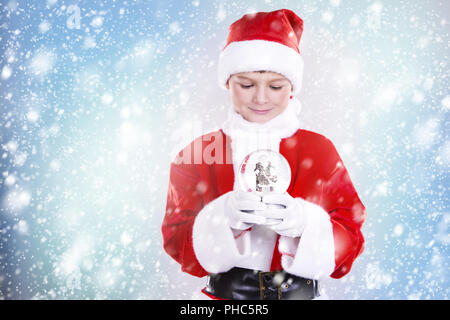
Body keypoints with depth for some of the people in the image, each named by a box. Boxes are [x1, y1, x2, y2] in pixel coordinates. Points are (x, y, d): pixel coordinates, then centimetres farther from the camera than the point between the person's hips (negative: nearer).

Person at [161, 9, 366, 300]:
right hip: (224, 293, 0)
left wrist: (304, 222, -22)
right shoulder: (196, 155, -1)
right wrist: (224, 217, -23)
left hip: (301, 292, 1)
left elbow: (351, 239, -3)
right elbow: (176, 241, -5)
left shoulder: (320, 149, 0)